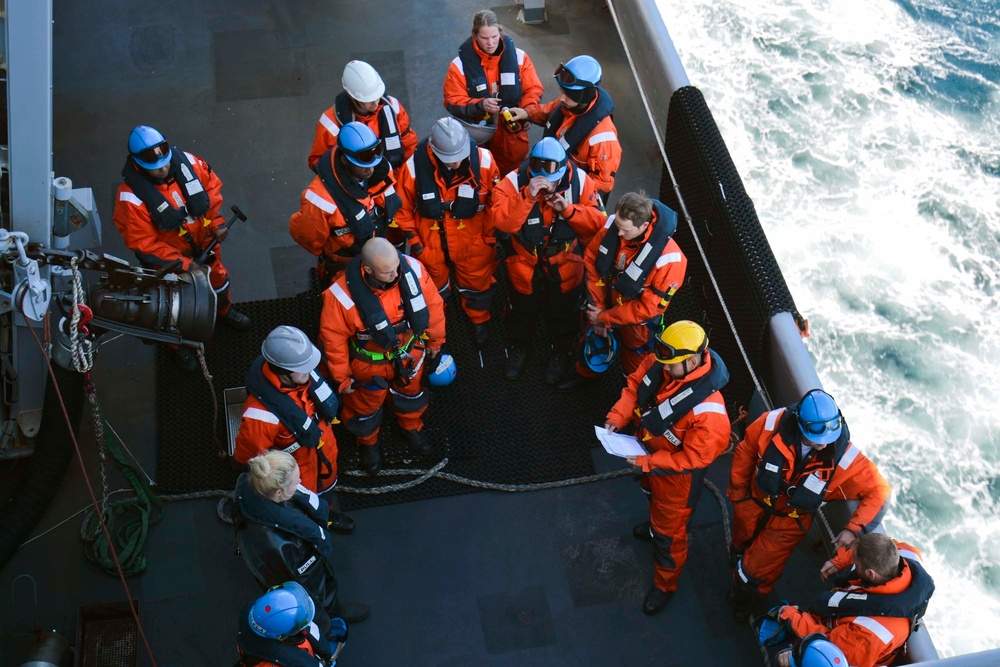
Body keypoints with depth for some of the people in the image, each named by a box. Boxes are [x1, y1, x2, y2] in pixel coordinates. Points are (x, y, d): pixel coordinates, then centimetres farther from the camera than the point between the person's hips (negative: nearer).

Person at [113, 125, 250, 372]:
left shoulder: (184, 161, -23)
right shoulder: (131, 197, -34)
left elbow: (211, 183, -5)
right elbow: (143, 243, -27)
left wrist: (217, 220, -13)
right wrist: (181, 263, -26)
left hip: (203, 240, 4)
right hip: (167, 257, -4)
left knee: (217, 277, 30)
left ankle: (224, 311, 64)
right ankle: (179, 346, 49)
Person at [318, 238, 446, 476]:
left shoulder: (413, 269, -31)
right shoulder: (343, 295, -38)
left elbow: (433, 305, -11)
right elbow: (333, 337, -21)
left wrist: (435, 341, 5)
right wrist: (342, 377, -8)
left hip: (411, 353, 3)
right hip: (371, 363, -3)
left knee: (410, 391, 32)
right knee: (366, 405, 26)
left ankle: (411, 426, 65)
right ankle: (367, 442, 59)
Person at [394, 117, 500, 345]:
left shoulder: (484, 161, -25)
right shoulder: (414, 167, -27)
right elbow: (403, 208, -11)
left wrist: (491, 236, -1)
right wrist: (413, 241, -5)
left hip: (473, 242, 1)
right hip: (430, 243, 0)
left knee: (477, 283, 26)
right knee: (433, 288, 26)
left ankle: (480, 320, 57)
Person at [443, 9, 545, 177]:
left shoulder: (518, 56, -6)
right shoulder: (460, 64, -12)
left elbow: (534, 89, -2)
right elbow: (453, 102, -12)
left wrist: (526, 110, -23)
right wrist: (480, 105, -29)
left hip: (511, 130, 2)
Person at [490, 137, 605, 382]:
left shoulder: (580, 181, -21)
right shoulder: (514, 182, -26)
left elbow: (599, 222, -21)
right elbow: (502, 222, -37)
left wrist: (569, 210, -36)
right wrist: (528, 197, -48)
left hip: (566, 263, 1)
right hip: (525, 261, 0)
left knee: (563, 311, 24)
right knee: (522, 309, 25)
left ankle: (562, 352, 54)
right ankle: (519, 348, 56)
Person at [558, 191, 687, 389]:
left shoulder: (668, 258, -38)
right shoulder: (612, 225, -26)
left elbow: (650, 306, -27)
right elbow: (592, 261, -10)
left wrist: (605, 318, -20)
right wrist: (597, 307, -10)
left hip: (636, 319, -4)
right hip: (606, 303, 4)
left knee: (634, 361, 22)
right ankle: (585, 372, 62)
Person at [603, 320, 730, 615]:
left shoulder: (708, 410, -43)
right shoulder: (660, 362, -24)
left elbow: (693, 458, -32)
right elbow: (635, 384, -5)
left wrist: (646, 464, -30)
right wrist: (617, 417, -19)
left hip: (677, 472, -7)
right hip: (649, 451, 7)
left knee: (670, 530, 17)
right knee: (653, 495, 38)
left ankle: (665, 585, 44)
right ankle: (655, 525, 73)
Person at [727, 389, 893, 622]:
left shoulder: (845, 456, -32)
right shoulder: (774, 423, -30)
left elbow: (879, 491, -23)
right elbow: (746, 450, -12)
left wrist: (854, 528, -34)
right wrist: (737, 491, -2)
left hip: (789, 521, -1)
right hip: (753, 503, 2)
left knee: (757, 573, 8)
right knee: (740, 549, 28)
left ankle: (742, 600, 46)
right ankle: (738, 581, 65)